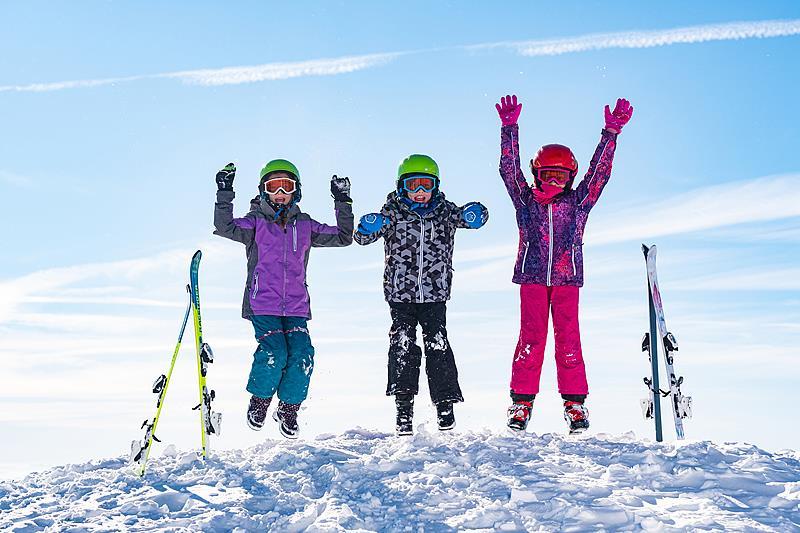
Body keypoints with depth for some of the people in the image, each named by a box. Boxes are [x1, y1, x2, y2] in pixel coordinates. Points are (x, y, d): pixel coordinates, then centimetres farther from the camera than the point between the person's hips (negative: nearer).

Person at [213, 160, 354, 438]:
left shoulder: (305, 225, 13)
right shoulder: (255, 222, 5)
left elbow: (343, 237, 13)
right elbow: (225, 228, -13)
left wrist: (343, 203, 7)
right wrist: (224, 194, -20)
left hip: (295, 306, 3)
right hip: (263, 304, -3)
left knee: (302, 355, -15)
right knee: (273, 352, -22)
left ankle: (288, 409, 10)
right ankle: (259, 401, 7)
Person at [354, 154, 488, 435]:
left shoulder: (444, 211, 4)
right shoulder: (392, 213, 0)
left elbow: (464, 215, -5)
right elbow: (363, 237, -5)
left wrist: (475, 214, -30)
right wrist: (368, 227, -29)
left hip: (435, 294, 1)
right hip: (401, 294, -1)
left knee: (438, 345, -1)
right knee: (403, 347, -4)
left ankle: (445, 404, 11)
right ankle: (404, 407, 4)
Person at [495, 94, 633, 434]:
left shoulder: (578, 201, 12)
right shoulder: (525, 200, 10)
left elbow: (599, 172, 6)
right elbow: (509, 169, 2)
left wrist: (611, 133, -2)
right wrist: (509, 129, -6)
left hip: (567, 279, 1)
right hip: (532, 278, -1)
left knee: (568, 340, -3)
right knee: (531, 338, -4)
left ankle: (575, 404, 2)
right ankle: (522, 401, 1)